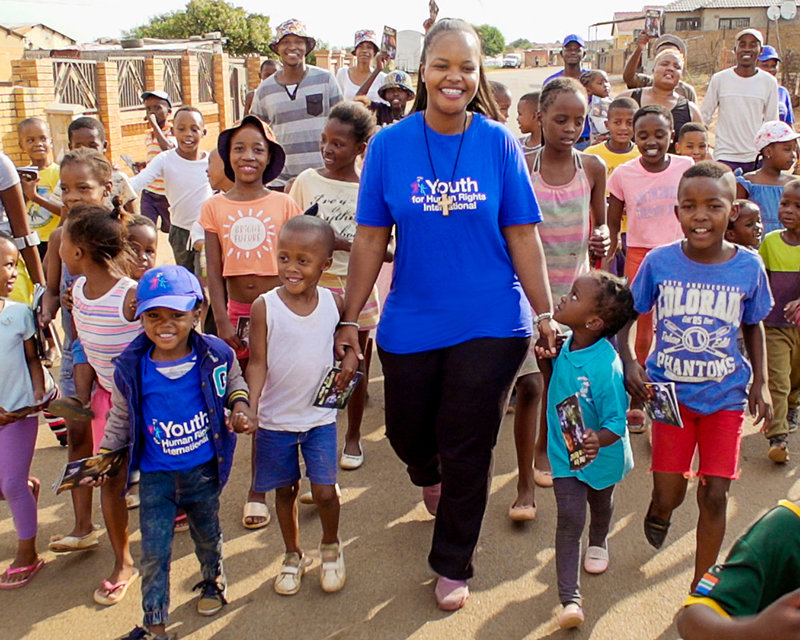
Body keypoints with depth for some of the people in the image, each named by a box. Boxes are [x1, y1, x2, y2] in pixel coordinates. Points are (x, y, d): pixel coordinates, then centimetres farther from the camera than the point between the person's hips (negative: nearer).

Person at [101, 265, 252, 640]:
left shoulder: (215, 355, -14)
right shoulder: (130, 369, -13)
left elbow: (234, 383, 8)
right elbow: (121, 417, 4)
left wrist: (240, 405, -11)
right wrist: (105, 454, -1)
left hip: (203, 469, 1)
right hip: (155, 475, -1)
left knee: (207, 533, 22)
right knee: (153, 550, 0)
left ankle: (213, 580, 52)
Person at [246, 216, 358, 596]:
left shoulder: (334, 302, -5)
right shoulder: (265, 307, -12)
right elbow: (257, 363, -11)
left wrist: (350, 355, -7)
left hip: (319, 416, 1)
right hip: (275, 419, 0)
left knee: (324, 491, -2)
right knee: (285, 490, 14)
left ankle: (331, 548, 28)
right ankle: (293, 555, 37)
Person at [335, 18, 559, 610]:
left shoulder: (499, 143, -5)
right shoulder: (389, 145, -3)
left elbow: (522, 235, -2)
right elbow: (371, 238, -1)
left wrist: (546, 315, -3)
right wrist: (349, 319, 0)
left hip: (489, 325, -1)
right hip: (411, 324, 2)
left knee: (467, 452, 6)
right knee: (407, 433, 16)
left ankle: (453, 566, 29)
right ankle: (431, 478, 55)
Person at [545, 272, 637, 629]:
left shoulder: (606, 367, -35)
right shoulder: (564, 344, -15)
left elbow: (616, 422, -30)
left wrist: (599, 440, -50)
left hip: (601, 454, -3)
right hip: (564, 452, 3)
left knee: (600, 506, 28)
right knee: (569, 519, -5)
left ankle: (598, 544, 61)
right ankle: (570, 599, -1)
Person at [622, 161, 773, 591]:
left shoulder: (748, 266, -6)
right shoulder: (659, 261, -9)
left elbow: (754, 326, 9)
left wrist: (760, 383, 1)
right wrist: (629, 363, -14)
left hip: (725, 394, 1)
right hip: (670, 390, 0)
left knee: (714, 496, 1)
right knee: (669, 495, 1)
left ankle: (701, 587, 21)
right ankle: (658, 511, 41)